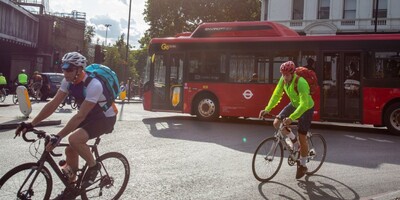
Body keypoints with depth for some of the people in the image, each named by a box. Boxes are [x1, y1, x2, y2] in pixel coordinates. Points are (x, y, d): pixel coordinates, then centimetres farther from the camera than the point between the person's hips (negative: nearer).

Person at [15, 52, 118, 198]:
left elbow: (80, 116, -33)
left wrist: (58, 136, -35)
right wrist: (31, 124, -13)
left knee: (74, 139, -29)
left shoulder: (93, 85, -32)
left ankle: (93, 166, -3)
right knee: (70, 150, 5)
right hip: (90, 115, 8)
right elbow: (53, 104, -7)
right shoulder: (68, 81, -8)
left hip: (105, 118, -8)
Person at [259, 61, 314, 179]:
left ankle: (302, 166, 15)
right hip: (294, 104, 7)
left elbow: (304, 104, -39)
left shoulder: (301, 83, -35)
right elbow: (276, 95, -8)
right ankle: (293, 140, 18)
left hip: (306, 108, -7)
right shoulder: (283, 80, -14)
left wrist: (291, 118, -48)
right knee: (276, 123, -7)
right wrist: (267, 109, -19)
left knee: (302, 138, -4)